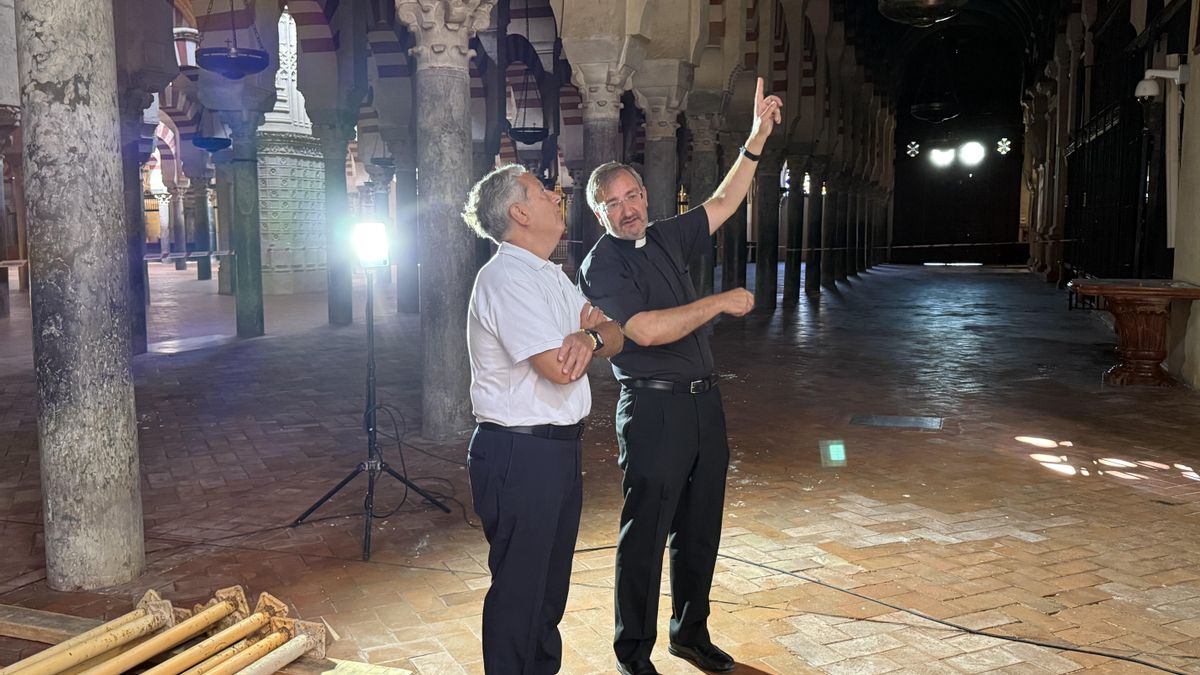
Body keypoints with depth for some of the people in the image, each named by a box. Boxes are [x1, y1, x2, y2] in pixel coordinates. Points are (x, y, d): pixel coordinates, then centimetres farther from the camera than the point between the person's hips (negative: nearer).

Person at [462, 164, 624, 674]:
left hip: (560, 445, 10)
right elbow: (559, 368, -25)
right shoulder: (506, 277, -17)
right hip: (520, 453, -9)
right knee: (518, 586, 2)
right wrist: (590, 332, -3)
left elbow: (615, 336, 8)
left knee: (552, 580, 20)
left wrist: (590, 337, -16)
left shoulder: (551, 276, 14)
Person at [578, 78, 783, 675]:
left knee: (699, 528, 15)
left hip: (703, 401, 7)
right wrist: (721, 303, -15)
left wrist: (757, 137, 9)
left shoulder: (665, 238, 11)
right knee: (645, 534, 0)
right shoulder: (601, 265, -10)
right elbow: (645, 330, -22)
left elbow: (723, 204, 17)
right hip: (654, 407, -7)